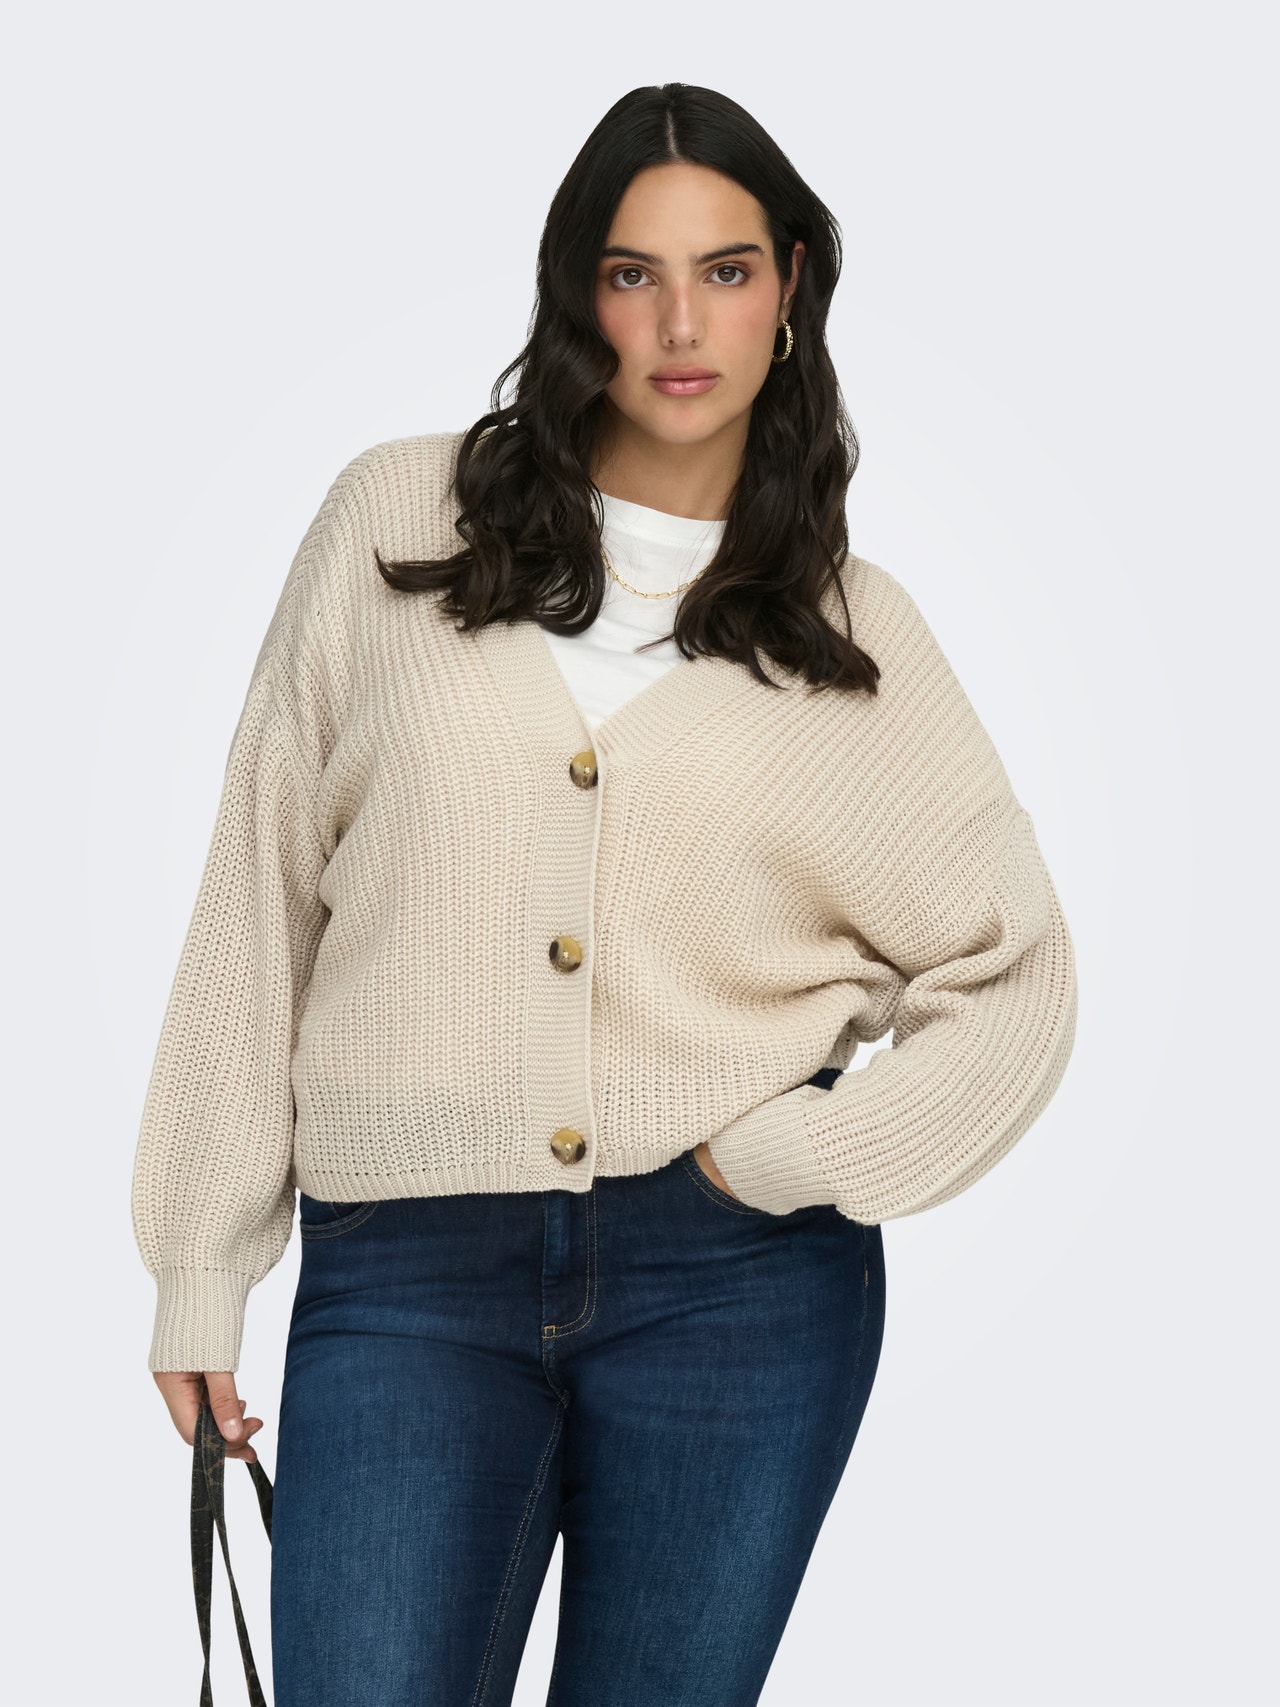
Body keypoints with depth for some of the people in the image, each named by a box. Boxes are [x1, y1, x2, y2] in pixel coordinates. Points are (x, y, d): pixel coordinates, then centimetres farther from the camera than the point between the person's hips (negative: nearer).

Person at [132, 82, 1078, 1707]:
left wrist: (808, 1153, -6)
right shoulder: (398, 520, 4)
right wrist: (201, 1263, 5)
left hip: (745, 1281, 1)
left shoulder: (851, 628, 6)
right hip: (410, 1270, 0)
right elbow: (262, 892, 6)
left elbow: (1014, 976, 9)